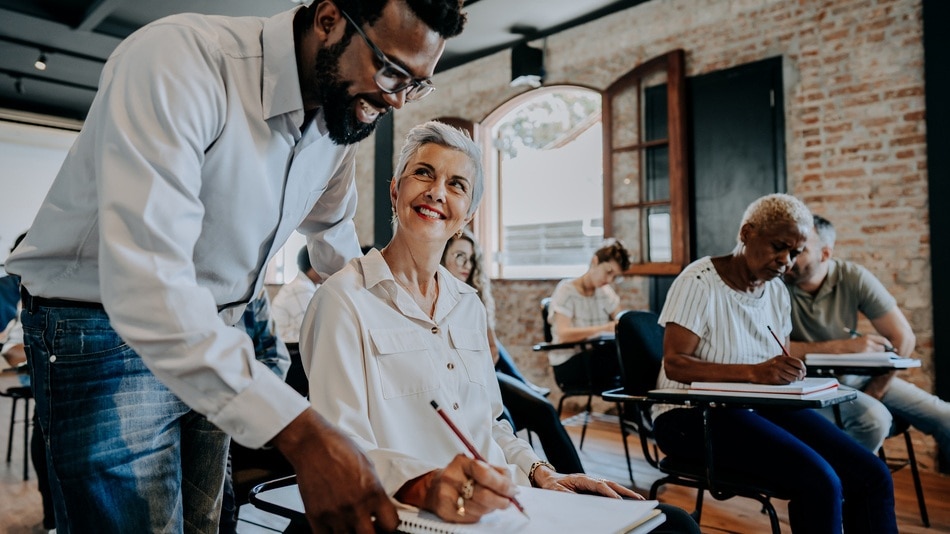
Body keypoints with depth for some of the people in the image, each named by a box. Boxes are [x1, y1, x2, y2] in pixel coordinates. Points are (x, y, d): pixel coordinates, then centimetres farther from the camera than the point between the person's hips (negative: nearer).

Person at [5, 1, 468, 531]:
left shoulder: (344, 110, -3)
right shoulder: (177, 59, -27)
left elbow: (333, 231, 17)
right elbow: (144, 281, -37)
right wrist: (302, 433, -42)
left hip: (215, 332, 7)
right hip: (104, 327, -6)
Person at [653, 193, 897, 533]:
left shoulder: (777, 290, 8)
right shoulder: (700, 281, -13)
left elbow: (778, 364, 13)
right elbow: (674, 364, -20)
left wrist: (790, 373, -12)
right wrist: (752, 372, -31)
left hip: (760, 407, 7)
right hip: (694, 415, -7)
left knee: (872, 476, -10)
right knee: (819, 482, -26)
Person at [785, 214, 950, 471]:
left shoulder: (853, 278, -9)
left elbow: (903, 338, -8)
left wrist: (872, 394, -12)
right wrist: (843, 346, -26)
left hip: (856, 376, 5)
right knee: (874, 418, -28)